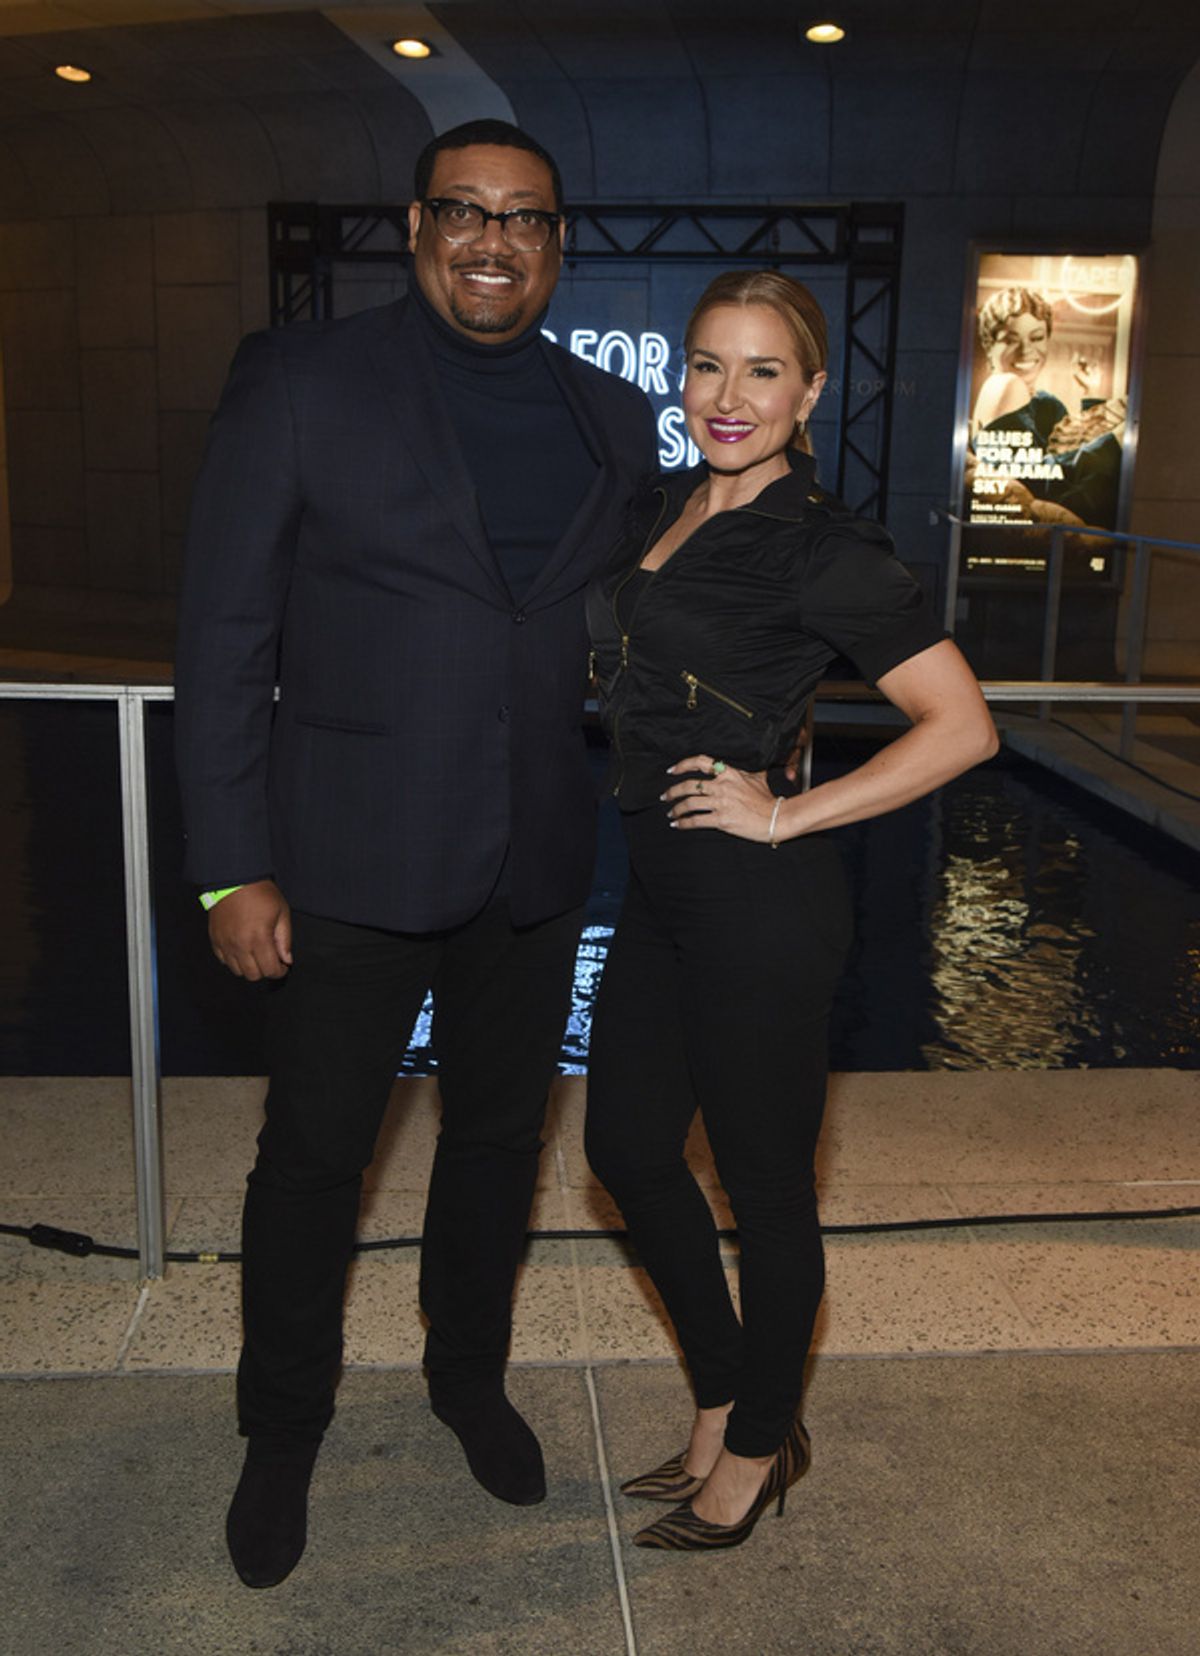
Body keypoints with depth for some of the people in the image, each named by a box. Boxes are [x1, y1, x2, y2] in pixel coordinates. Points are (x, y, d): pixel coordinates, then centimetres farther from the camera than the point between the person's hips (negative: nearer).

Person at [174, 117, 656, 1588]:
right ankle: (281, 1436, 35)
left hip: (535, 870, 4)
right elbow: (224, 639, -8)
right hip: (351, 863, -3)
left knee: (500, 1137, 19)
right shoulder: (301, 383, -6)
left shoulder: (614, 421, 6)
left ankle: (468, 1374, 45)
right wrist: (232, 869, -11)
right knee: (312, 1157, 11)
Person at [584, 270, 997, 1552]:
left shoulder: (821, 550, -15)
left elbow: (962, 726, -18)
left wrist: (788, 814, -17)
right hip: (660, 892, 9)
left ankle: (757, 1447, 31)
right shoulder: (659, 510, 9)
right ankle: (726, 1405, 37)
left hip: (757, 907, -9)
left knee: (762, 1181, 8)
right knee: (627, 1148, 17)